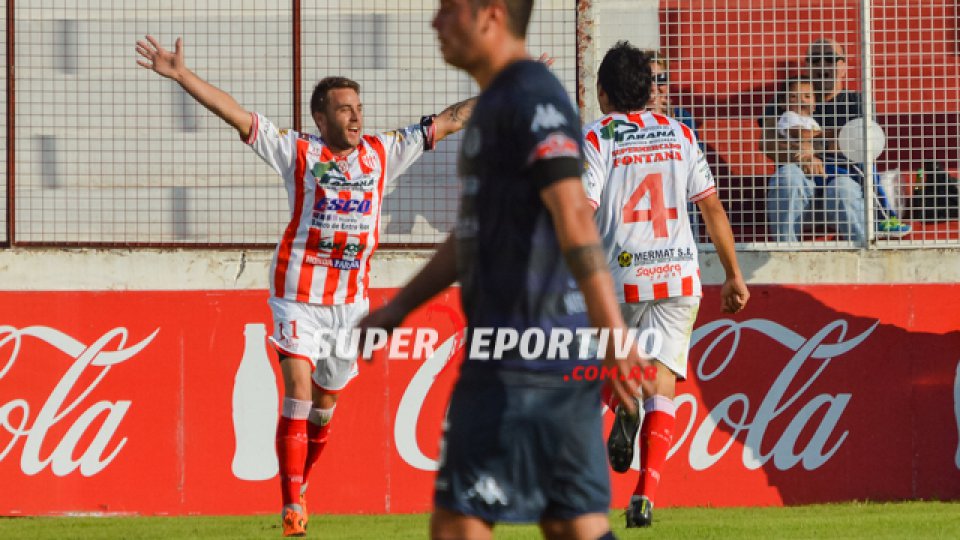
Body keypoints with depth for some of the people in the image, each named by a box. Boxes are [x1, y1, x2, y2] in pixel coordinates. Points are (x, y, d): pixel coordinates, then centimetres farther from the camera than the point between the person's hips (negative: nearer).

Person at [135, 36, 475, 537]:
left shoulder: (382, 153, 4)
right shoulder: (298, 152, -5)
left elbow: (447, 121, 11)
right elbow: (237, 115, -11)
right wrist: (181, 75, -20)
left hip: (351, 297, 4)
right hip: (298, 293, -4)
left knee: (325, 405, 13)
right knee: (298, 395, -13)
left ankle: (299, 483, 32)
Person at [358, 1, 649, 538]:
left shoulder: (531, 98, -13)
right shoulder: (496, 102, 19)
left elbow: (574, 217, -25)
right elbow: (472, 234, 29)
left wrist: (613, 332, -34)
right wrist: (397, 308, 30)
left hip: (520, 364, -10)